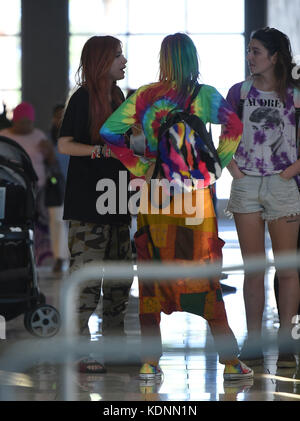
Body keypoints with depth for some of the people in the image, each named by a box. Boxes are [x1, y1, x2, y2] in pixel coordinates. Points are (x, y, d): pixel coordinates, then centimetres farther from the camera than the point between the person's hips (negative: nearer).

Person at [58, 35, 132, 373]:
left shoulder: (118, 98, 16)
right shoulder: (83, 98, -6)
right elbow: (64, 145, -11)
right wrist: (101, 150, -22)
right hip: (87, 200, -8)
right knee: (86, 271, -9)